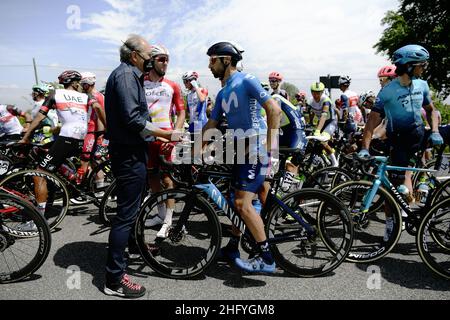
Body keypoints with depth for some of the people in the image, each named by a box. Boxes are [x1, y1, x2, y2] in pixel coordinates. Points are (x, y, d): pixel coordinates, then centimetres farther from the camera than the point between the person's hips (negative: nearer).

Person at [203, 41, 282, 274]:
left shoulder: (246, 81, -10)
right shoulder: (222, 93, 16)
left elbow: (274, 109, -18)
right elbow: (210, 125, 18)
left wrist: (270, 145, -22)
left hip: (254, 151, -9)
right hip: (239, 151, 9)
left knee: (244, 204, -13)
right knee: (236, 202, 14)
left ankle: (267, 258, -1)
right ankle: (233, 246, 29)